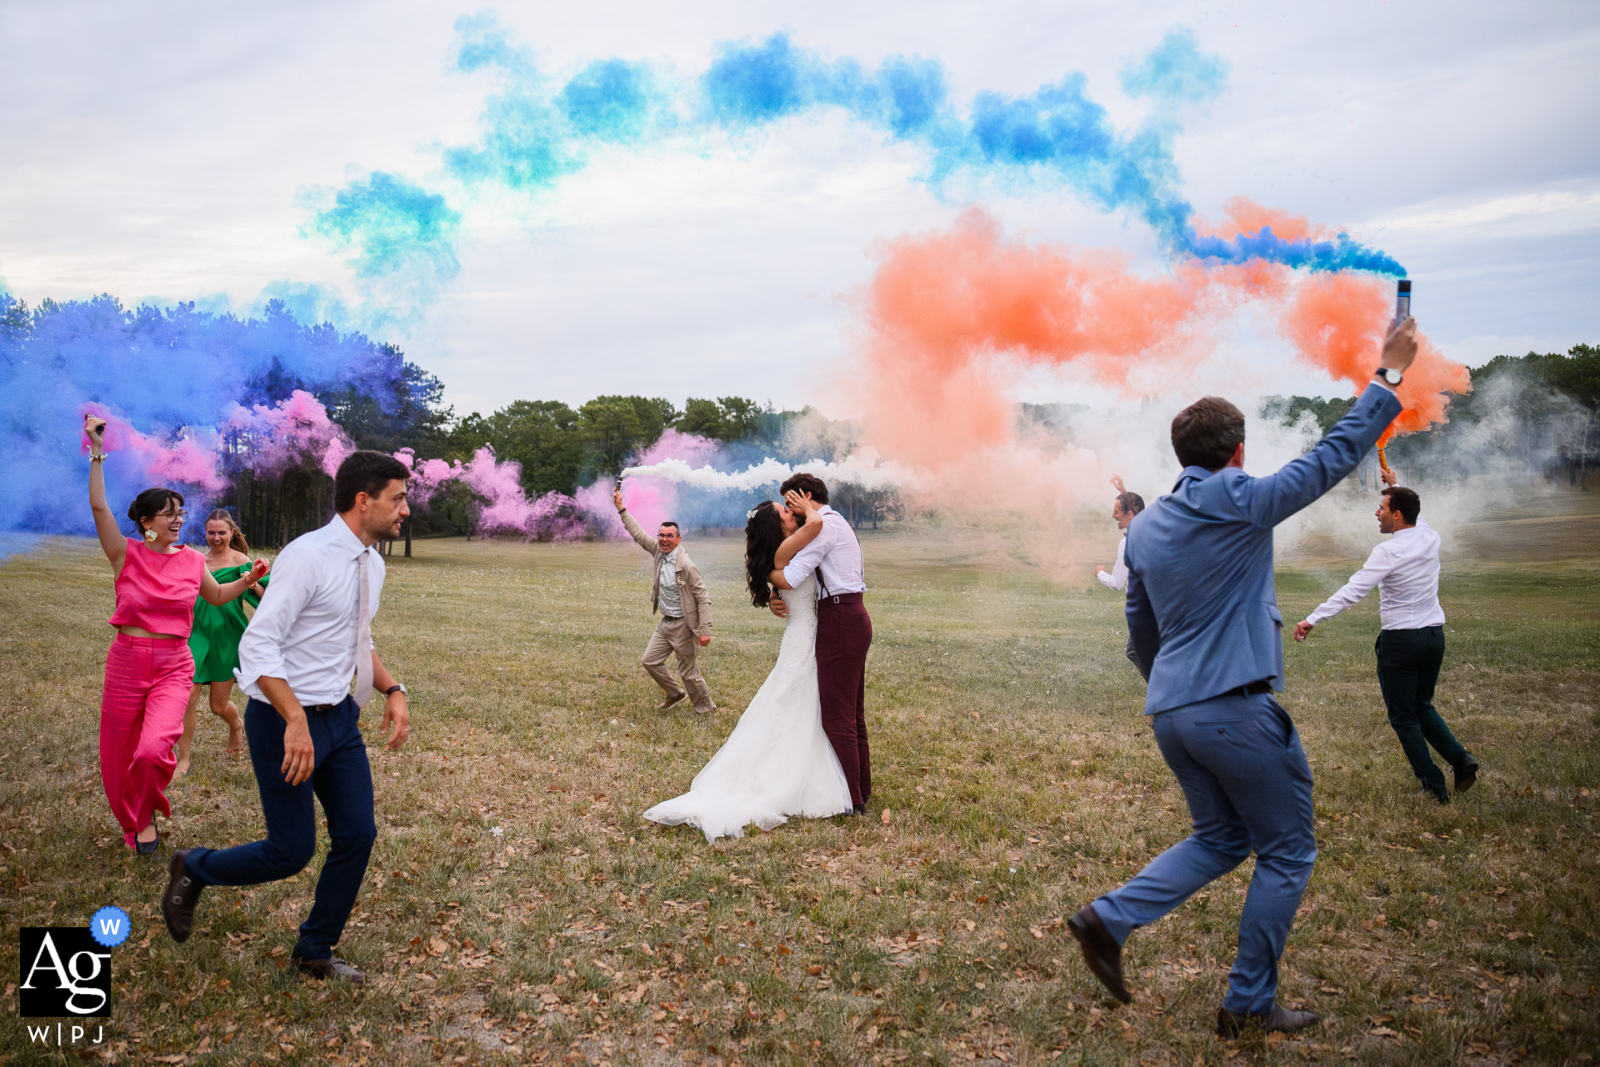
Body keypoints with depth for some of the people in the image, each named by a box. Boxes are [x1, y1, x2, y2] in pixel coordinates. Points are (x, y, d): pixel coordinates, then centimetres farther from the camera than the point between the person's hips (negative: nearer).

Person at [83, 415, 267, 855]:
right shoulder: (127, 554, -3)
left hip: (173, 666, 0)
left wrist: (249, 579, 5)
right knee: (118, 756, 10)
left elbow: (217, 596, 22)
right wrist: (97, 450, -19)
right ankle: (131, 823, 38)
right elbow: (99, 507, -15)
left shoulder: (192, 560, 5)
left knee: (153, 749, -21)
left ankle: (148, 814, 9)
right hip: (126, 664, 0)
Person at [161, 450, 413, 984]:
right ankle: (193, 869, 30)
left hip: (340, 717, 8)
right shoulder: (307, 556, -20)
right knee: (291, 852, 0)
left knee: (357, 835, 7)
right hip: (285, 720, -8)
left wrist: (392, 690, 5)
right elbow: (257, 645, -24)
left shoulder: (372, 564, 7)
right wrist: (296, 722, -32)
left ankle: (316, 951, 26)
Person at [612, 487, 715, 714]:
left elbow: (703, 598, -18)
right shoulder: (659, 552, 1)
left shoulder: (686, 565, -20)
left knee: (689, 673, 2)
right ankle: (674, 693, 33)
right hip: (665, 623, 8)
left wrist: (704, 630, -22)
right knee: (650, 661, 13)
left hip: (683, 626, -8)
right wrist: (621, 508, 11)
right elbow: (639, 534, 12)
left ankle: (705, 708, 20)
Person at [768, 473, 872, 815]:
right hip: (853, 619, 11)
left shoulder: (825, 524, -11)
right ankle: (861, 789, 27)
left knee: (837, 716, -6)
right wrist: (777, 603, 0)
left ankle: (850, 801, -2)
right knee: (853, 713, 17)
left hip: (840, 621, -11)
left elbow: (790, 578, -18)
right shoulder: (836, 523, 21)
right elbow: (809, 586, 18)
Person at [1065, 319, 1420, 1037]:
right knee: (1287, 852, 9)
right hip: (1238, 708, -7)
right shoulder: (1243, 505, -9)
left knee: (1220, 838, 22)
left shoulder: (1144, 528, 10)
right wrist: (1388, 376, 8)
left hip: (1170, 712, 7)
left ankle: (1109, 918, 7)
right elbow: (1335, 454, -3)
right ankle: (1250, 1005, 14)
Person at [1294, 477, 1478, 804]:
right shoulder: (1430, 538, 3)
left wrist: (1313, 619, -25)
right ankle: (1460, 758, 6)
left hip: (1401, 641, -7)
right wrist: (1397, 487, 36)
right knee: (1422, 706, 24)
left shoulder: (1388, 552, -18)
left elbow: (1352, 591, -25)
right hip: (1434, 636, 7)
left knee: (1403, 718, 6)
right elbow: (1416, 516, 29)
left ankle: (1434, 786, 5)